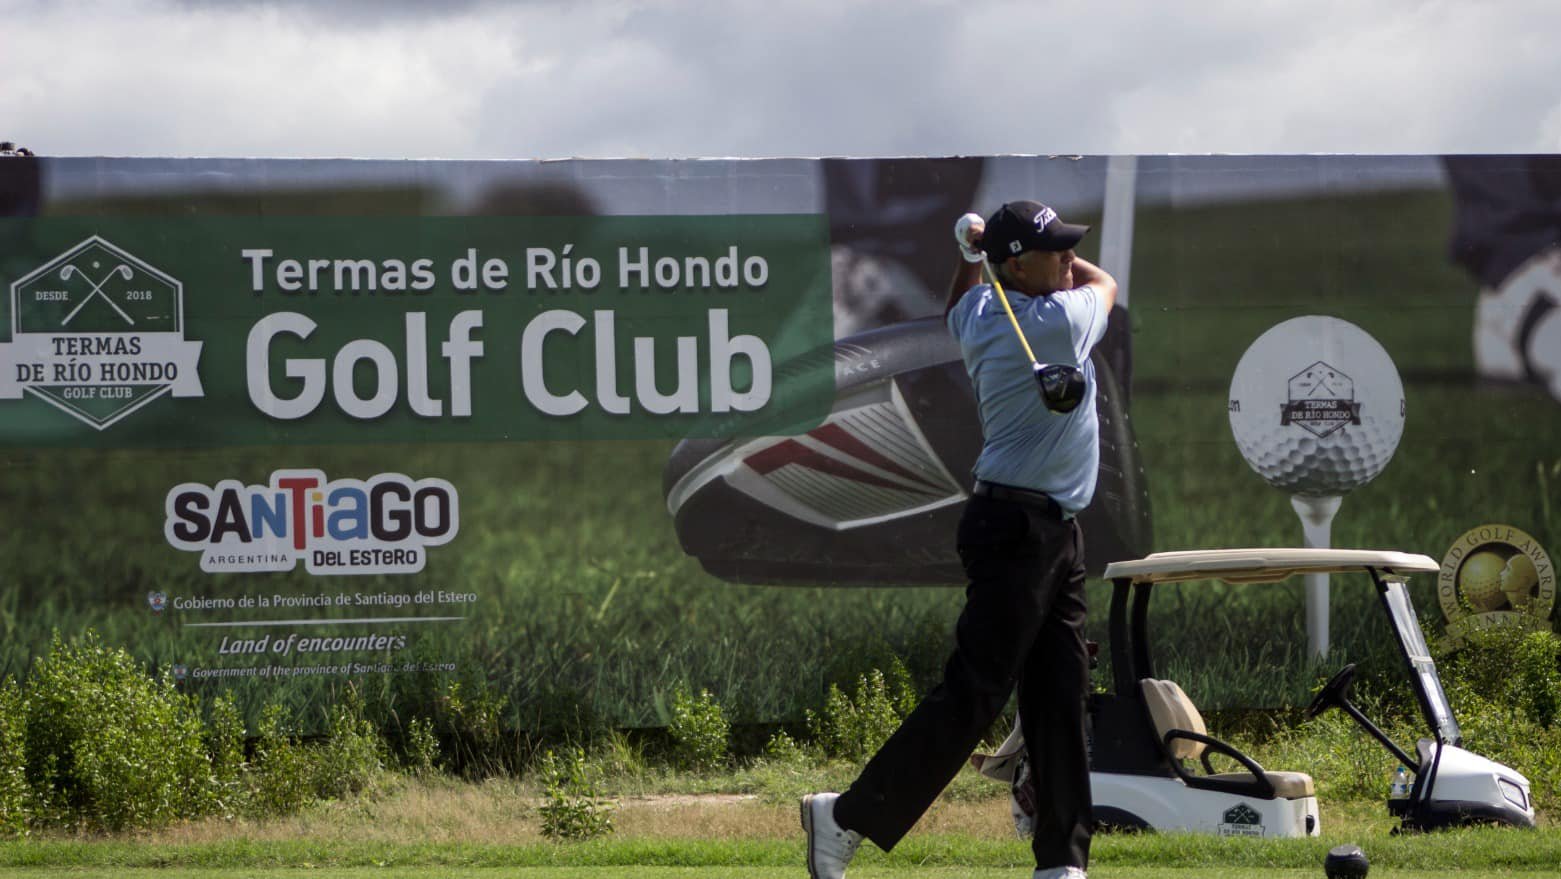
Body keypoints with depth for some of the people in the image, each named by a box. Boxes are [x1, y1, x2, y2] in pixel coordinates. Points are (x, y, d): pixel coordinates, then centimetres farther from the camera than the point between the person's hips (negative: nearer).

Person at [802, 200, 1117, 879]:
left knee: (1060, 698, 8)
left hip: (1055, 533, 9)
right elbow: (1104, 282, 6)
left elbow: (954, 308, 34)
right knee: (973, 694, -9)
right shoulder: (1060, 321, -16)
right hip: (1019, 530, -9)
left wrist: (975, 252, 19)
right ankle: (848, 817, -6)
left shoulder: (980, 315, 7)